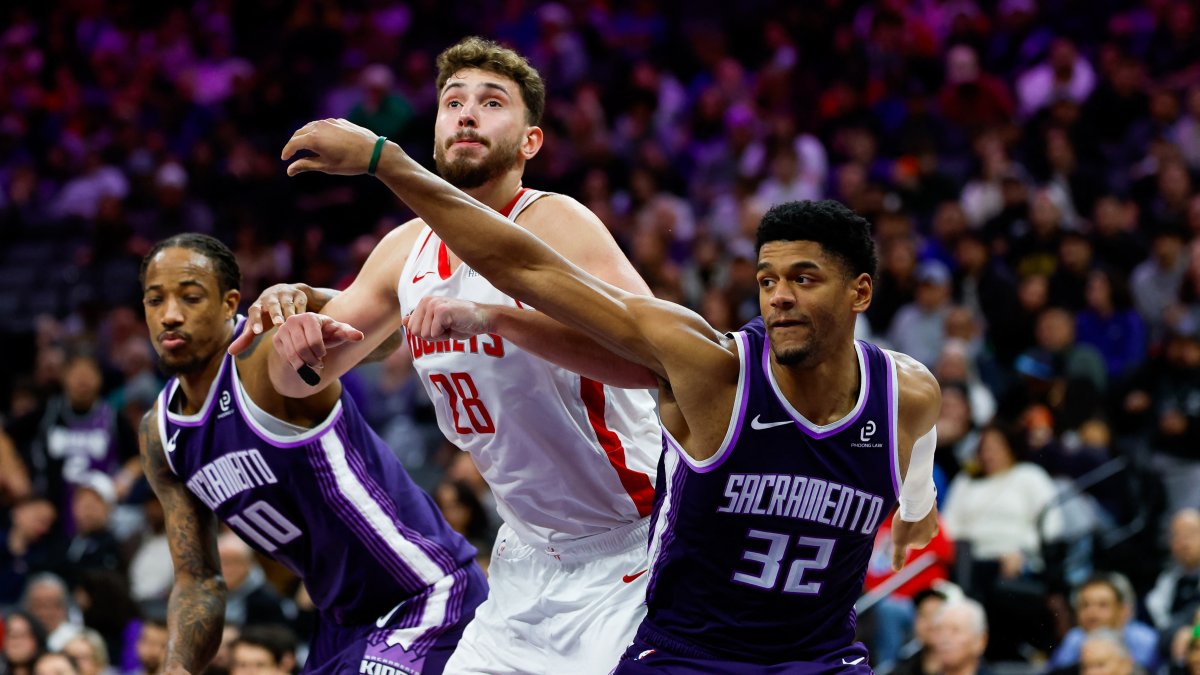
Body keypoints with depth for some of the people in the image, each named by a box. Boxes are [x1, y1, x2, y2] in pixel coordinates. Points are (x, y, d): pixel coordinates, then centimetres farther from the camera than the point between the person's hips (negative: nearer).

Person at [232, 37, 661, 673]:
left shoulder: (553, 223, -17)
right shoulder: (407, 250, 4)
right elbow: (299, 381, 14)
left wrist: (491, 315, -44)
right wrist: (297, 315, -11)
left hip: (630, 547, -7)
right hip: (529, 551, 7)